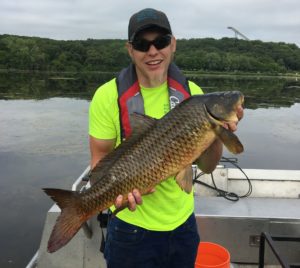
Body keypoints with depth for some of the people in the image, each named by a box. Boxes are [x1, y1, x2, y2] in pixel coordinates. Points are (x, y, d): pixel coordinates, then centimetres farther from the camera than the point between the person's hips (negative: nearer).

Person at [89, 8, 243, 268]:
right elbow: (100, 159, -7)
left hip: (183, 222, 3)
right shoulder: (108, 95, -14)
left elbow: (206, 166, -3)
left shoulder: (191, 93, -5)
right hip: (132, 226, -3)